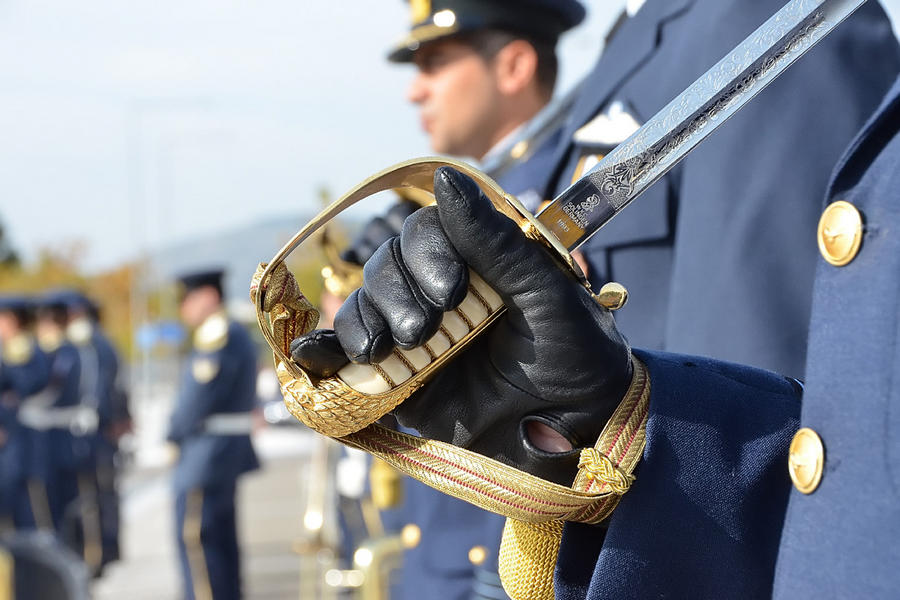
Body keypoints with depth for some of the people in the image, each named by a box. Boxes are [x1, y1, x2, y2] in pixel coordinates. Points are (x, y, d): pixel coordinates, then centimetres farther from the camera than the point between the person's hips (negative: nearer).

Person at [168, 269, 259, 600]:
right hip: (231, 448, 10)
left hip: (208, 451, -10)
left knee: (194, 536, -6)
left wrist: (176, 432, -4)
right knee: (221, 537, 15)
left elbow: (200, 395, -21)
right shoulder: (235, 334, 14)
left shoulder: (217, 337, -18)